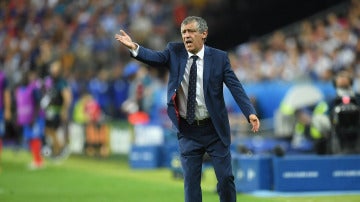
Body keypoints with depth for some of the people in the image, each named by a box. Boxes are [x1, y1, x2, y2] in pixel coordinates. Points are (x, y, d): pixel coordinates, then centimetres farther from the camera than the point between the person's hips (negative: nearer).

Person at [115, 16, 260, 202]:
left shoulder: (219, 57, -4)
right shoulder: (175, 52, 0)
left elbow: (236, 87, -11)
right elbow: (156, 58, -17)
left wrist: (250, 113, -24)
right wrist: (134, 48, -37)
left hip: (214, 129, -1)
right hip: (187, 131, 1)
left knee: (225, 178, 1)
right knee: (190, 180, 4)